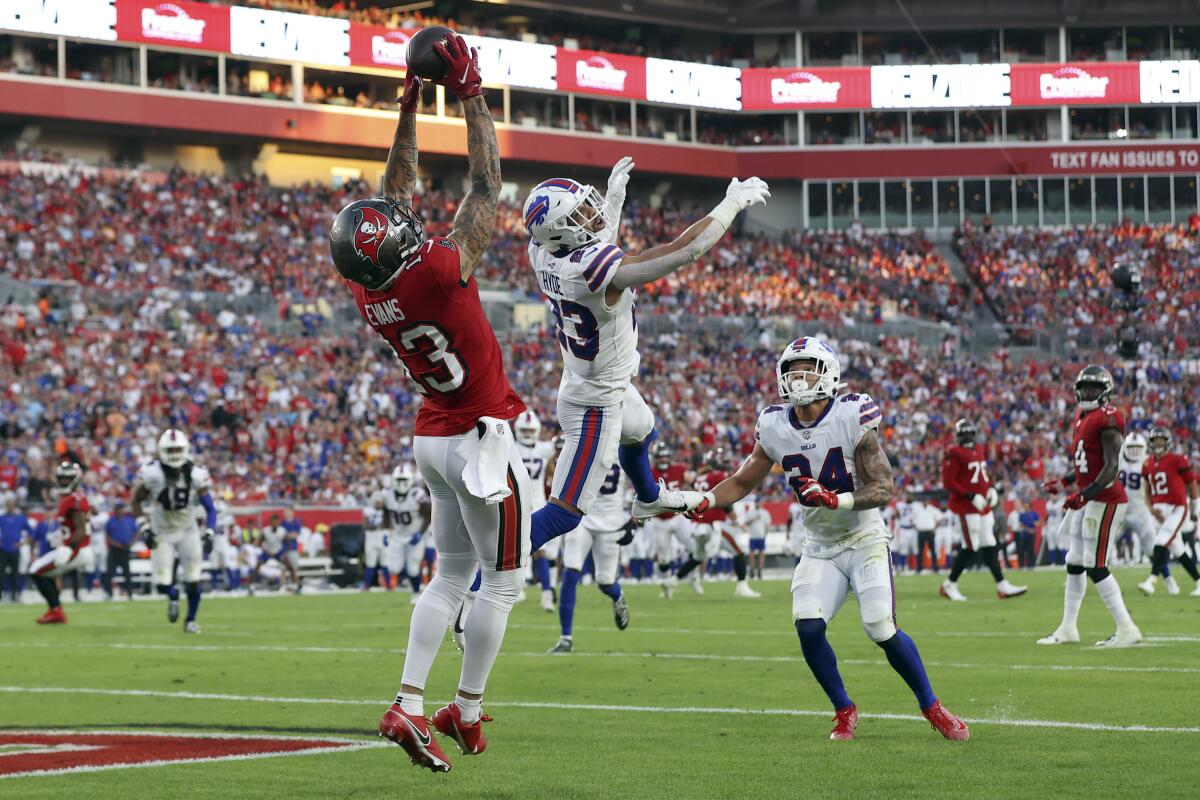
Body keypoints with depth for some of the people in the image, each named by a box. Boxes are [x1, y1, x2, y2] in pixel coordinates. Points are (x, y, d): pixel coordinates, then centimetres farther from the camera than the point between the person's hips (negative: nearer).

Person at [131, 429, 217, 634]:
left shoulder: (196, 474, -17)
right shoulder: (151, 473, -20)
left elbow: (210, 508, -8)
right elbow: (136, 502, -5)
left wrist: (209, 533, -21)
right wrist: (144, 528, -15)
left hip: (188, 532, 1)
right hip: (161, 532, -1)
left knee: (193, 581, -3)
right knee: (162, 583, -6)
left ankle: (191, 620, 20)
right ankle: (173, 595, 31)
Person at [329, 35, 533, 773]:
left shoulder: (370, 292, -5)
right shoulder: (441, 272, -24)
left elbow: (401, 196, 9)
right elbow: (487, 185, -16)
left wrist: (408, 111, 11)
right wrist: (471, 93, -11)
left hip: (433, 439, 7)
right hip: (482, 440, -7)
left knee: (452, 574, 15)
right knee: (503, 580, 4)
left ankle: (409, 706, 5)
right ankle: (467, 715, 8)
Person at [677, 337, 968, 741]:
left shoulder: (852, 418, -17)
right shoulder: (775, 427, -4)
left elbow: (884, 489, -19)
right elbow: (742, 482, 9)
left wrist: (838, 500, -35)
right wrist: (703, 499, -9)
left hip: (864, 541, -4)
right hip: (821, 548, 4)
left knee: (883, 631, -14)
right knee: (808, 628, -15)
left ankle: (932, 708, 8)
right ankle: (844, 711, 7)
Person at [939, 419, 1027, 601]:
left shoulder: (979, 450, 14)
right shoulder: (954, 454, -12)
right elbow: (948, 483, -16)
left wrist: (991, 490, 7)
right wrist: (971, 497, -21)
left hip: (983, 504, 8)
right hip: (966, 507, -8)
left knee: (989, 546, 8)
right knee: (970, 547, -7)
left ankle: (1002, 586, 9)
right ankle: (949, 585, 5)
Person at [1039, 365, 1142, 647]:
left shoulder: (1107, 420, -15)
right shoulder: (1083, 418, 14)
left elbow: (1111, 467, -21)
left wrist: (1085, 494, -27)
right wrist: (1064, 482, 24)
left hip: (1105, 499, -10)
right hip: (1087, 499, 10)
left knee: (1095, 566, -10)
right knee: (1074, 563, 15)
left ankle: (1126, 629, -7)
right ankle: (1068, 628, 26)